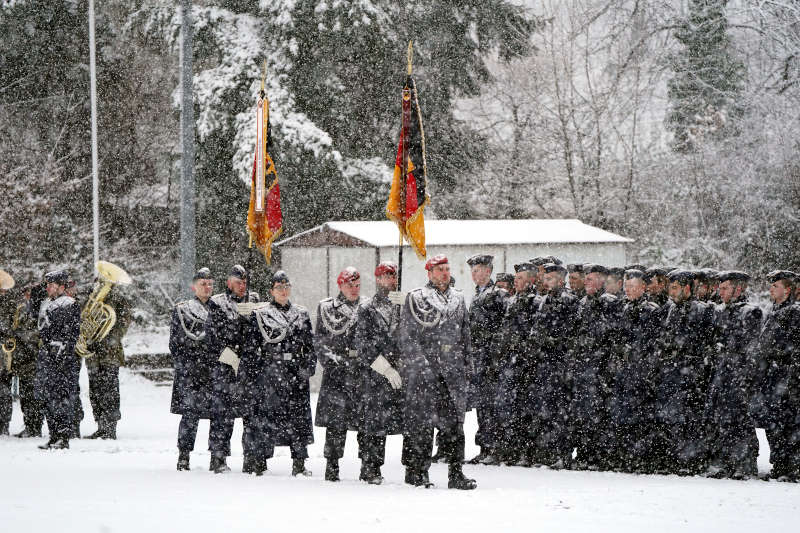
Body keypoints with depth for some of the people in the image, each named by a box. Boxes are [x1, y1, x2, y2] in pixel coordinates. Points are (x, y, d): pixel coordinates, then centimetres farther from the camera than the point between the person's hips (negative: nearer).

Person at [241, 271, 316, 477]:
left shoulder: (302, 315, 13)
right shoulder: (259, 315, 5)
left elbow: (310, 346, 16)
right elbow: (249, 349, 3)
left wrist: (307, 368, 4)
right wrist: (248, 375, -3)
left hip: (295, 375, 2)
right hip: (267, 373, -2)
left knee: (299, 418, -1)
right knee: (262, 417, -5)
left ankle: (299, 464, 3)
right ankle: (259, 463, 1)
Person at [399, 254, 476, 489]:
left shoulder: (458, 298, 17)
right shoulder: (416, 299, 0)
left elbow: (465, 336, 23)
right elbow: (407, 337, -5)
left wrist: (467, 366, 17)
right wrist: (421, 363, -15)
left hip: (453, 370, 5)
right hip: (423, 371, -5)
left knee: (454, 420, 2)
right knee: (420, 420, -4)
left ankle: (456, 473, 3)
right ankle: (416, 471, 3)